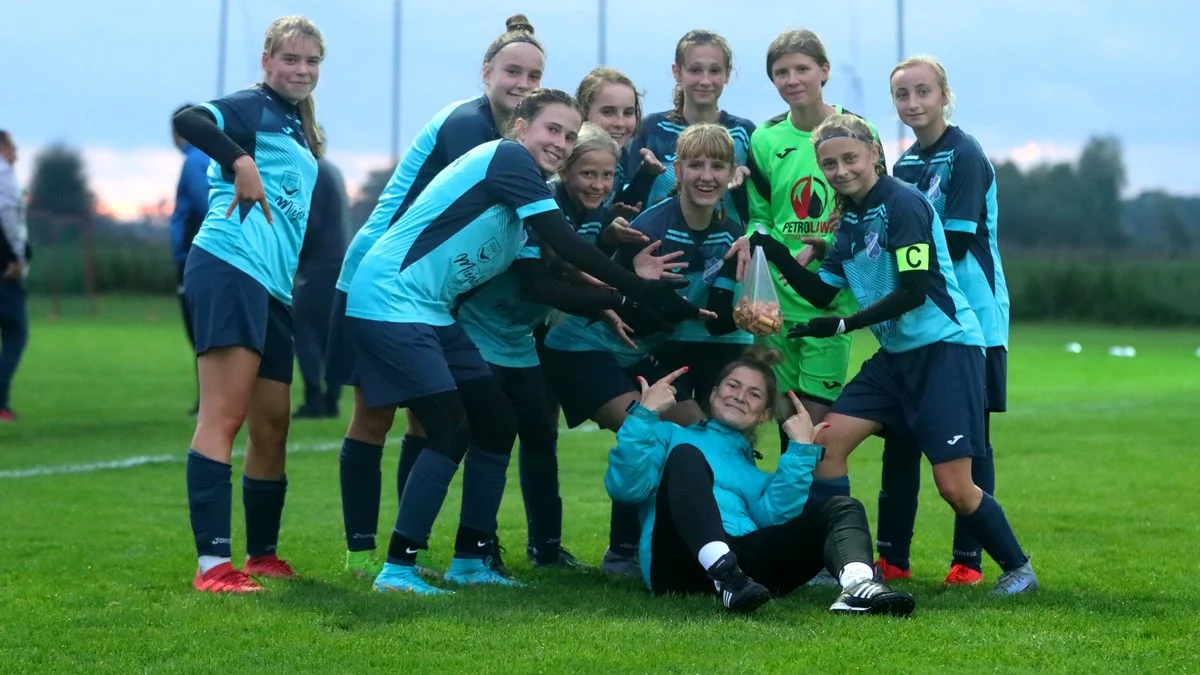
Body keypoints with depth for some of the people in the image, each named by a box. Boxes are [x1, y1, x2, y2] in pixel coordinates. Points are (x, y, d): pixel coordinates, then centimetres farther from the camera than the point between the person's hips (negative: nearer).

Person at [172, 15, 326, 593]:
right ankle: (213, 563, -17)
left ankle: (262, 555, 24)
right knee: (224, 414, -13)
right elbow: (187, 120, -21)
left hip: (277, 288, 9)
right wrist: (241, 162, -28)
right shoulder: (253, 107, -1)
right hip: (230, 268, -9)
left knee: (272, 427, 12)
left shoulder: (301, 132, 25)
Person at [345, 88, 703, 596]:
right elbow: (566, 246, -20)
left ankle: (470, 561, 17)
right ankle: (398, 569, -8)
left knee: (497, 424, 10)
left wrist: (611, 303, 2)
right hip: (389, 301, -10)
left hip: (431, 314, 10)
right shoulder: (507, 158, -13)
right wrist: (640, 293, -18)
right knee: (452, 431, -15)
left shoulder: (523, 187, 16)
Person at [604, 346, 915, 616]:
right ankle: (725, 576, -52)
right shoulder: (670, 436, 27)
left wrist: (801, 450, 4)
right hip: (684, 562, -3)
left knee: (842, 508, -7)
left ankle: (857, 586, -45)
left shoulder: (759, 477, 34)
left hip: (746, 560, 3)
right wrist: (644, 414, -1)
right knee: (685, 456, -25)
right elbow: (625, 487, 5)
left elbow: (775, 517, 8)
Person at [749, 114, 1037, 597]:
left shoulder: (903, 204, -14)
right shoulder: (850, 220, 12)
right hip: (895, 355, 8)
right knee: (828, 439, -4)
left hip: (946, 349, -8)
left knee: (954, 486, -10)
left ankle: (1018, 568, 11)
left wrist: (843, 325, -17)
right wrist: (781, 258, -2)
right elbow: (822, 293, 14)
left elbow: (914, 291, -18)